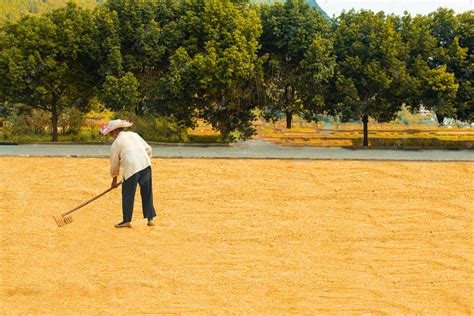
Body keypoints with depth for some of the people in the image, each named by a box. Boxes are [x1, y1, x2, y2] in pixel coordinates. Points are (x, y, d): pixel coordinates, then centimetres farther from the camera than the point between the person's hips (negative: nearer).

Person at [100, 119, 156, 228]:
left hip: (132, 167, -5)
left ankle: (127, 220, 9)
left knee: (128, 194, 6)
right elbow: (148, 149, 18)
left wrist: (114, 179, 24)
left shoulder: (116, 143, 8)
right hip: (146, 165, 5)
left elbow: (114, 163, 13)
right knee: (147, 193, 12)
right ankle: (150, 218, 14)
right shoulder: (134, 135, 21)